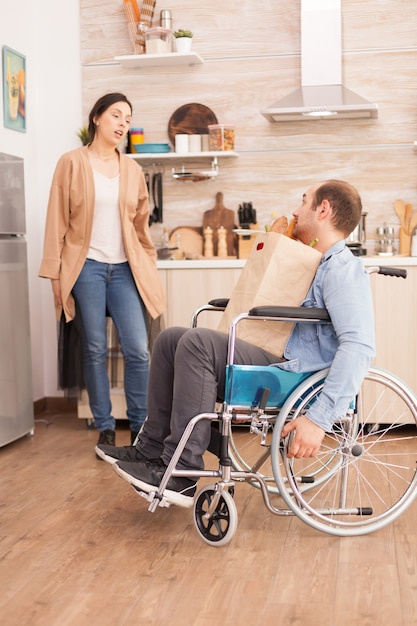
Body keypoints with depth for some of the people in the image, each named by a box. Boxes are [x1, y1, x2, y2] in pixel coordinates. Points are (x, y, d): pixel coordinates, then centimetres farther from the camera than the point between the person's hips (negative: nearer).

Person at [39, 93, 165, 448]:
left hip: (125, 268, 3)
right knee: (95, 350, 2)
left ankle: (140, 428, 8)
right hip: (87, 267, -3)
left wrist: (150, 267, 10)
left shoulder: (132, 170, 11)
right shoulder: (73, 163, 1)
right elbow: (58, 220, -1)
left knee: (138, 350, -4)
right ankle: (105, 428, 14)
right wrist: (55, 271, -6)